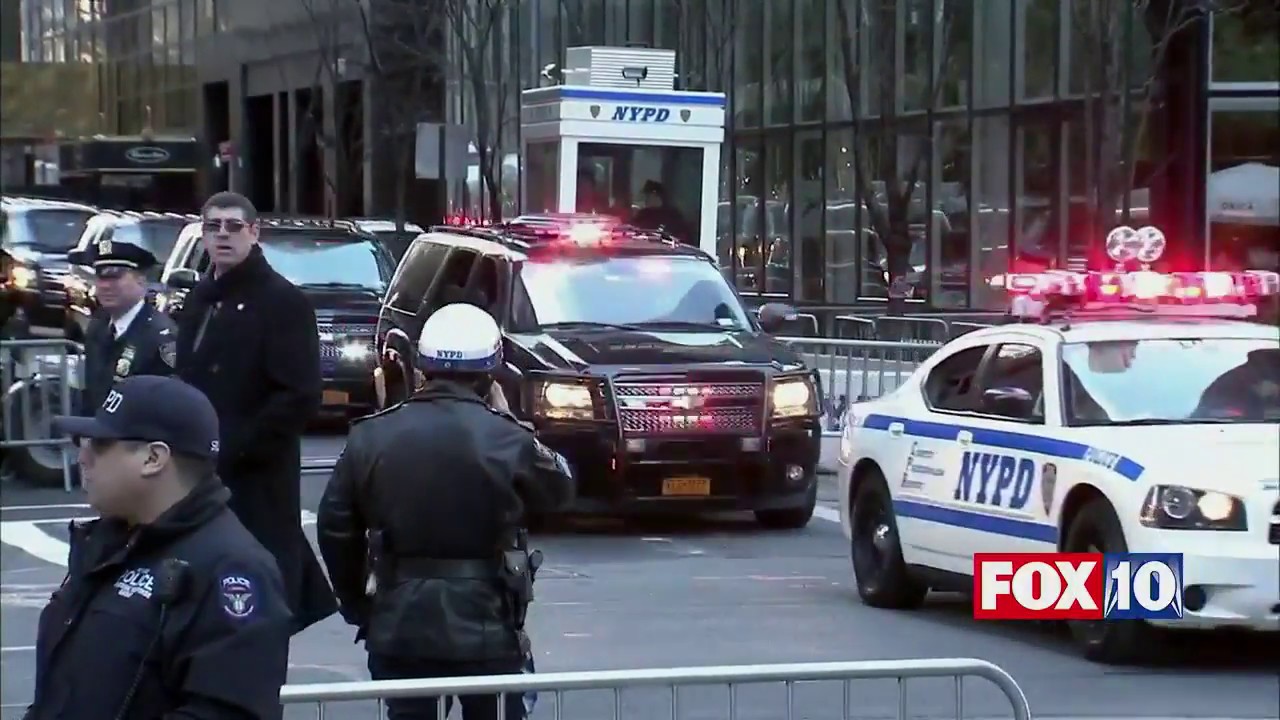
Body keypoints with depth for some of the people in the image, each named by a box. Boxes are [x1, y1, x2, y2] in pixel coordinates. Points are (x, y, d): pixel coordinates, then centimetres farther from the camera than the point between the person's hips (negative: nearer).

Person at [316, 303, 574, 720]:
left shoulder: (371, 436, -1)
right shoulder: (505, 439, -9)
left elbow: (335, 529, 3)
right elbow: (558, 490, 9)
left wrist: (356, 605, 16)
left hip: (399, 627, 2)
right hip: (485, 627, -2)